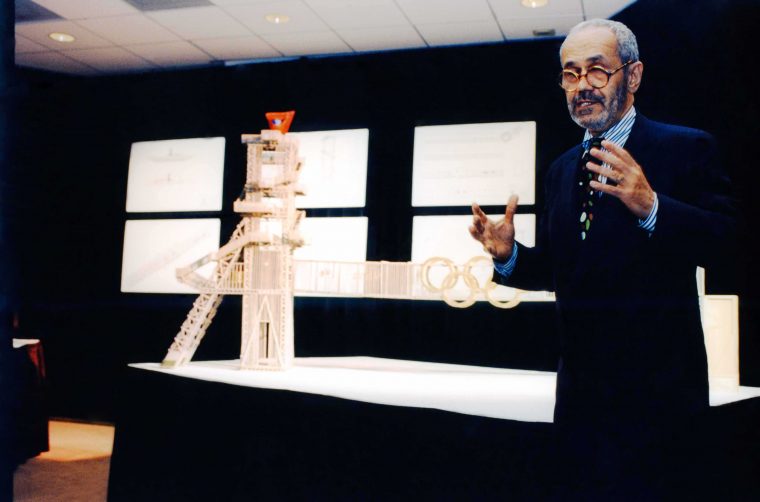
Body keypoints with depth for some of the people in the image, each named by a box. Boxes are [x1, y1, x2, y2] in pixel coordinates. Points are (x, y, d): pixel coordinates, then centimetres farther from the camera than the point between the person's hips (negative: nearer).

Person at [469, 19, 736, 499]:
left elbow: (726, 240, -18)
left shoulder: (686, 148, -5)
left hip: (657, 388, -5)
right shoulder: (562, 169, 13)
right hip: (582, 388, 6)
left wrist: (651, 207, -33)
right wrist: (509, 254, -7)